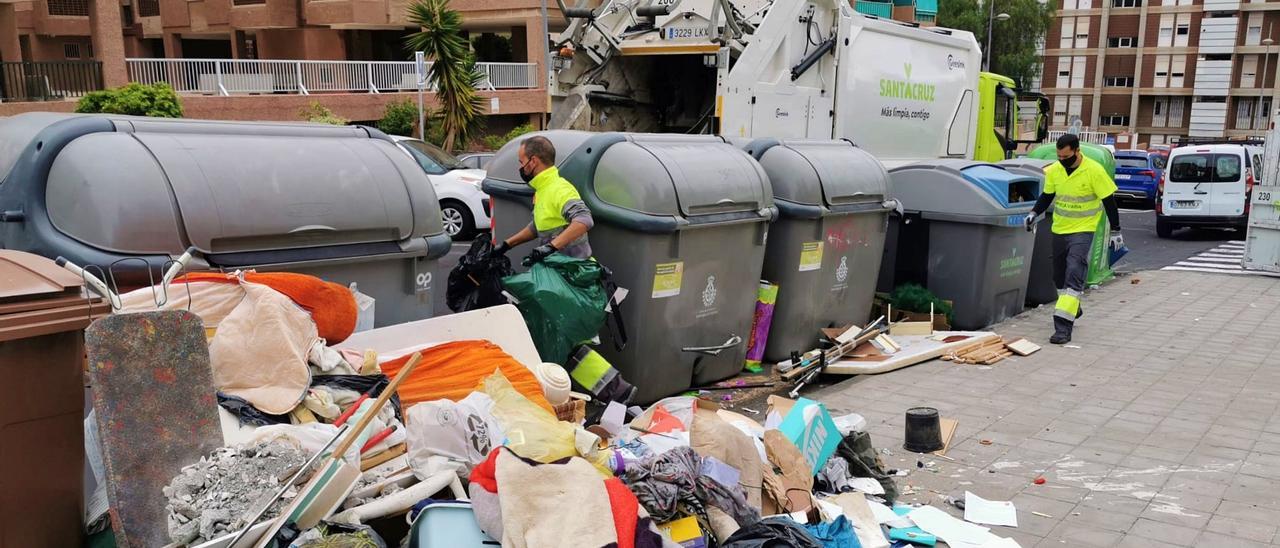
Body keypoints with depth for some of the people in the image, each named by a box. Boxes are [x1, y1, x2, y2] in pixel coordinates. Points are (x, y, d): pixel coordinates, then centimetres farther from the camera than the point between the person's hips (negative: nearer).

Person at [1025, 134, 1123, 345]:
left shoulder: (1094, 171, -14)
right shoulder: (1054, 170, -1)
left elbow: (1108, 201, -6)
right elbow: (1047, 196, 13)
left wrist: (1115, 230, -3)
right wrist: (1034, 213, -5)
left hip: (1082, 230, -6)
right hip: (1059, 230, 6)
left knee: (1074, 276, -17)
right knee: (1059, 276, 16)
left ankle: (1063, 326, -21)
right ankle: (1073, 309, 42)